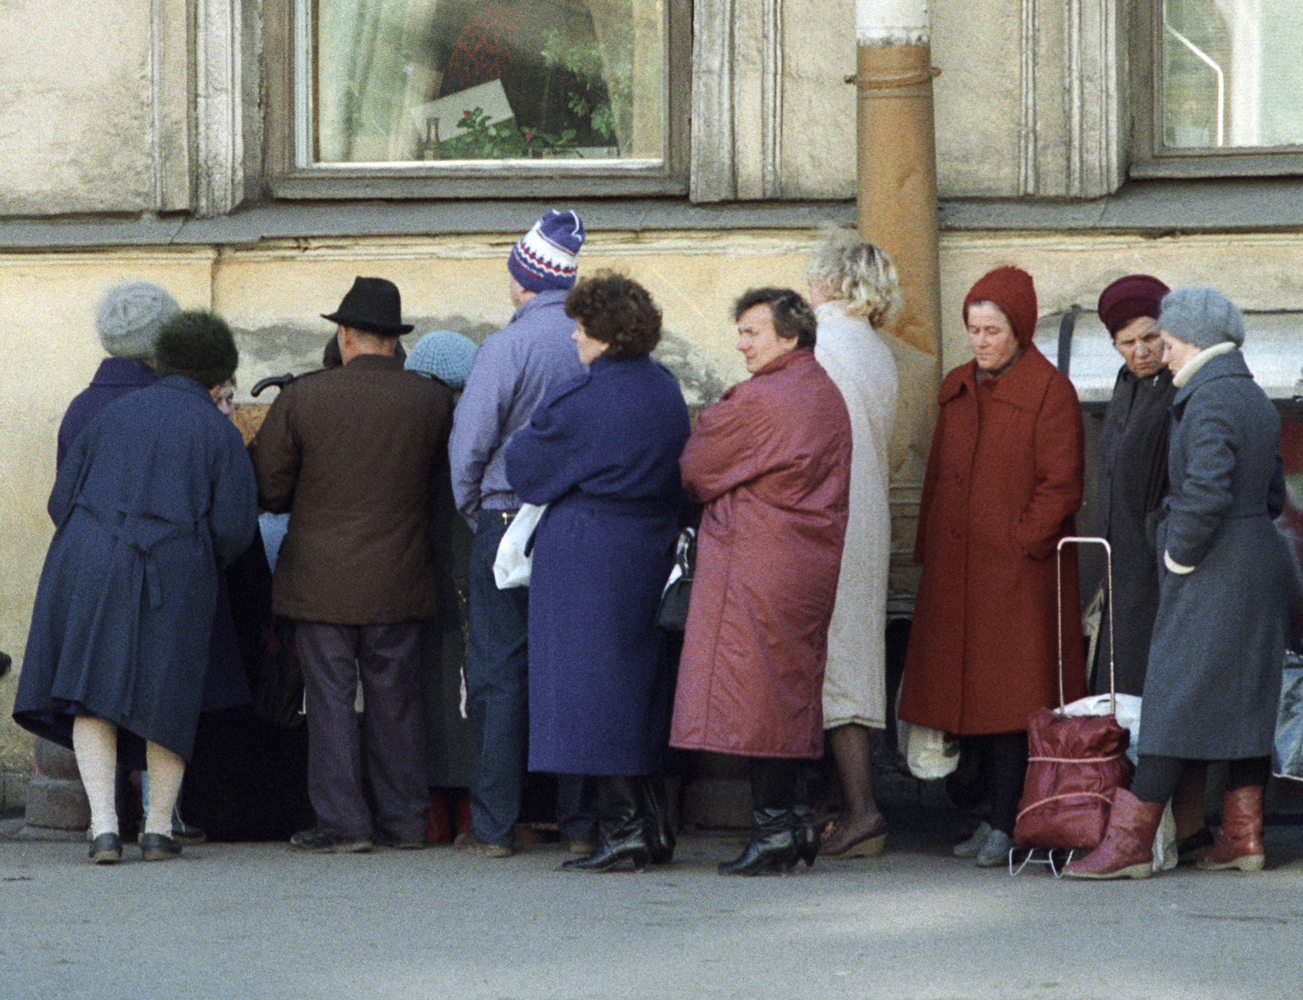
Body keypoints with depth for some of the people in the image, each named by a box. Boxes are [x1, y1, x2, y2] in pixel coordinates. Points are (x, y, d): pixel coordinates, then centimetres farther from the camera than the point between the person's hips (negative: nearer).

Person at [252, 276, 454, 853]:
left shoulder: (301, 399, -9)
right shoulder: (431, 401, -3)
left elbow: (268, 486, -4)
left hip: (321, 578, -2)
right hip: (399, 579, 2)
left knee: (330, 698, 2)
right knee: (395, 698, 10)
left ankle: (341, 822, 1)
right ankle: (404, 818, 14)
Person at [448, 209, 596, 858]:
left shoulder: (506, 348, -11)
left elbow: (469, 445, -10)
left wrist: (474, 514, 6)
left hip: (509, 520, -4)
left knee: (498, 675, 2)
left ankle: (494, 825, 2)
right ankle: (581, 821, 7)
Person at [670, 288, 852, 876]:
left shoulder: (757, 401, -15)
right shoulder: (826, 396, 14)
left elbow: (695, 474, -5)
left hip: (756, 563, -9)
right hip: (810, 561, 9)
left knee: (756, 697, -7)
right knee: (791, 691, 12)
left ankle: (772, 827, -9)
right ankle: (795, 820, 14)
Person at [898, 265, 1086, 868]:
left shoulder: (1049, 393, -6)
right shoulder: (956, 390, 14)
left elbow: (1061, 485, -9)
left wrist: (1018, 543, -14)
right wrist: (929, 550, 13)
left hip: (1017, 570, -7)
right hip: (955, 570, 7)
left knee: (1009, 698, -7)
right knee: (970, 692, 6)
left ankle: (1006, 825, -6)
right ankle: (997, 814, 12)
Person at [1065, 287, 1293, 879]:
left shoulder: (1208, 403, -16)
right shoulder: (1254, 400, 13)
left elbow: (1205, 493, -28)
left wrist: (1179, 558, -15)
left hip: (1213, 579, -9)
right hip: (1261, 564, 9)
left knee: (1174, 698, -7)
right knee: (1245, 697, 11)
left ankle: (1129, 843, -7)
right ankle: (1243, 837, 12)